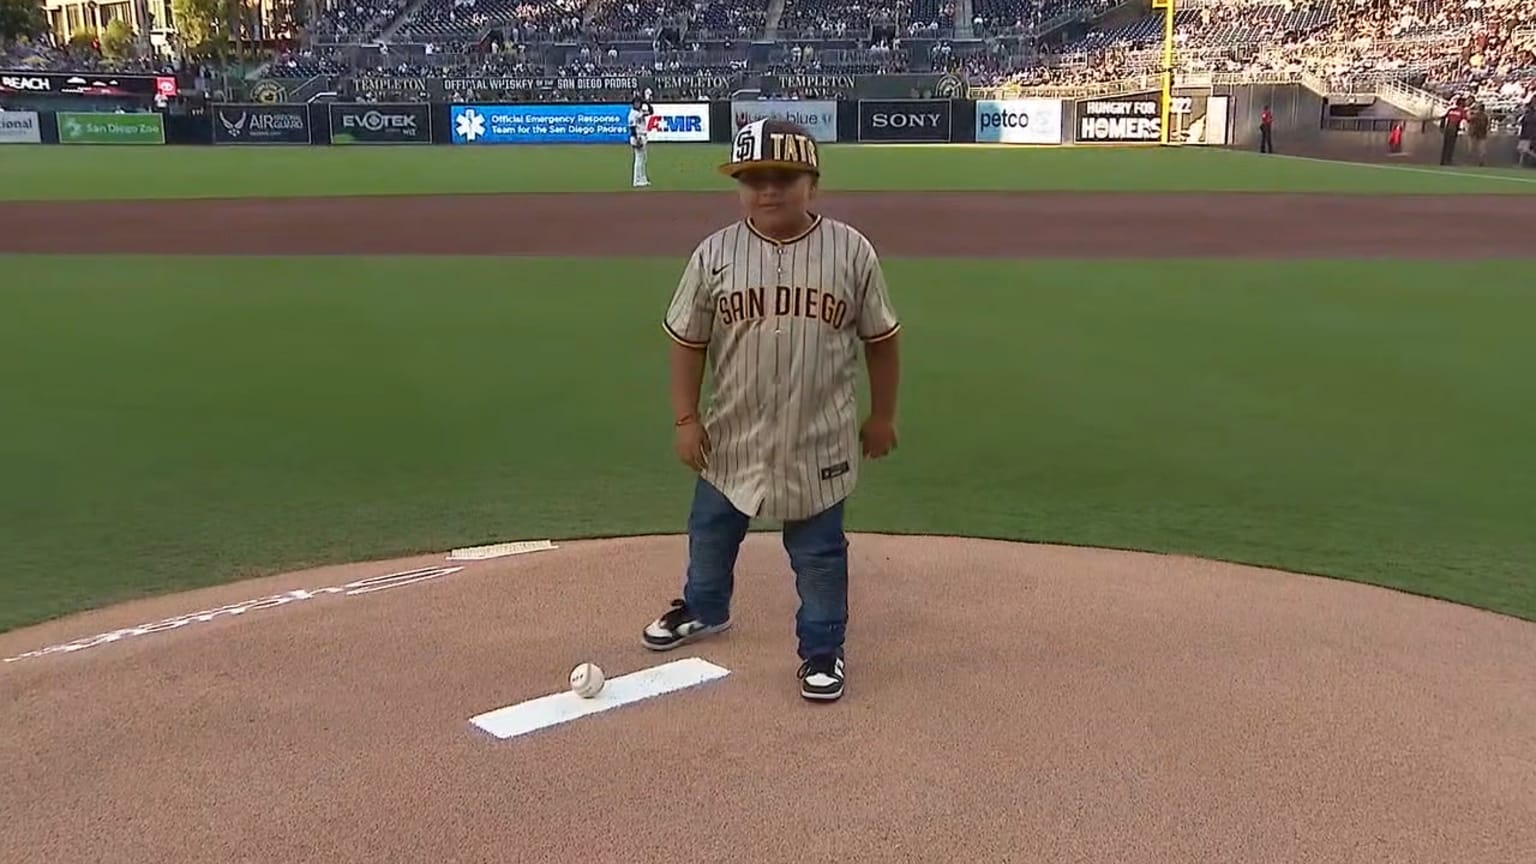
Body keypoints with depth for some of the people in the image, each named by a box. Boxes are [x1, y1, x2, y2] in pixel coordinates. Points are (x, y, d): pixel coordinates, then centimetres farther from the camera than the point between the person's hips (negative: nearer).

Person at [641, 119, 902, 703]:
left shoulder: (851, 251, -9)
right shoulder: (715, 254, -7)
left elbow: (881, 339, 0)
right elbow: (687, 340, 0)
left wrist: (882, 416, 4)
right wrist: (686, 418, -2)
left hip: (819, 441, -2)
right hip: (732, 436, 3)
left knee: (819, 551, 10)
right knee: (711, 530, 23)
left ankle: (823, 646, 30)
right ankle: (704, 609, 50)